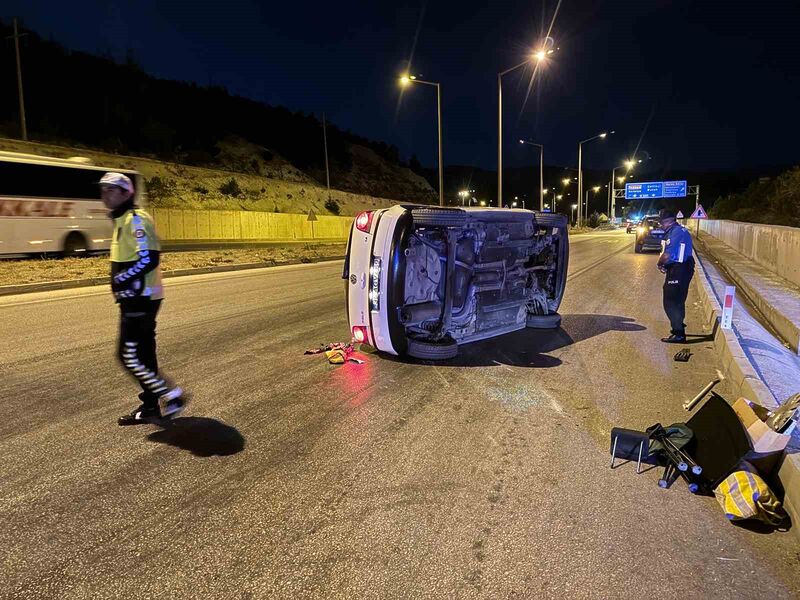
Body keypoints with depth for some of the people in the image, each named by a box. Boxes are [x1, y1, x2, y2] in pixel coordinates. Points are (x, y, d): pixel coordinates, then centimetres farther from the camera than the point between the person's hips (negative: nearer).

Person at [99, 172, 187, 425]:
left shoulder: (136, 219, -14)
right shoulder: (122, 221, 17)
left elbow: (149, 259, -23)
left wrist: (121, 280, -18)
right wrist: (120, 281, 10)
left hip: (141, 299, -10)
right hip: (134, 298, 10)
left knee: (129, 355, -9)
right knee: (143, 353, 13)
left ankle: (171, 396, 0)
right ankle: (152, 406, 22)